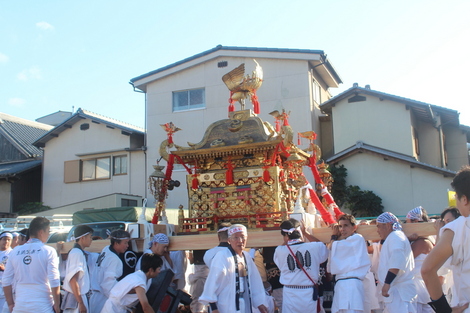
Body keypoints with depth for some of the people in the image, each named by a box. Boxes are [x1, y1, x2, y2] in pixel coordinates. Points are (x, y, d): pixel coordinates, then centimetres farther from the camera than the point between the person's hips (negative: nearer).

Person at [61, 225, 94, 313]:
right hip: (76, 299, -9)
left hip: (81, 296, 9)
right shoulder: (77, 253, -15)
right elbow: (73, 280, -20)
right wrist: (81, 303, -20)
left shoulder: (81, 253, 14)